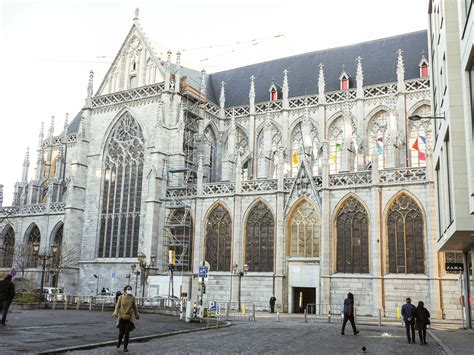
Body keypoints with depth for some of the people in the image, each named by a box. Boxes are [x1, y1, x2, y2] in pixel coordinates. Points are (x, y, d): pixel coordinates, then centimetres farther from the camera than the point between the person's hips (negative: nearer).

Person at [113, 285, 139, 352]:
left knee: (127, 333, -4)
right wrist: (115, 313, -16)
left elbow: (134, 307, 12)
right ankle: (119, 341, 34)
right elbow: (117, 306, -2)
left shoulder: (132, 298, 2)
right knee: (121, 332, 1)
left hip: (129, 318, 0)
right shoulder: (121, 297, -1)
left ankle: (125, 347, 7)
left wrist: (137, 315, 18)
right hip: (122, 317, 0)